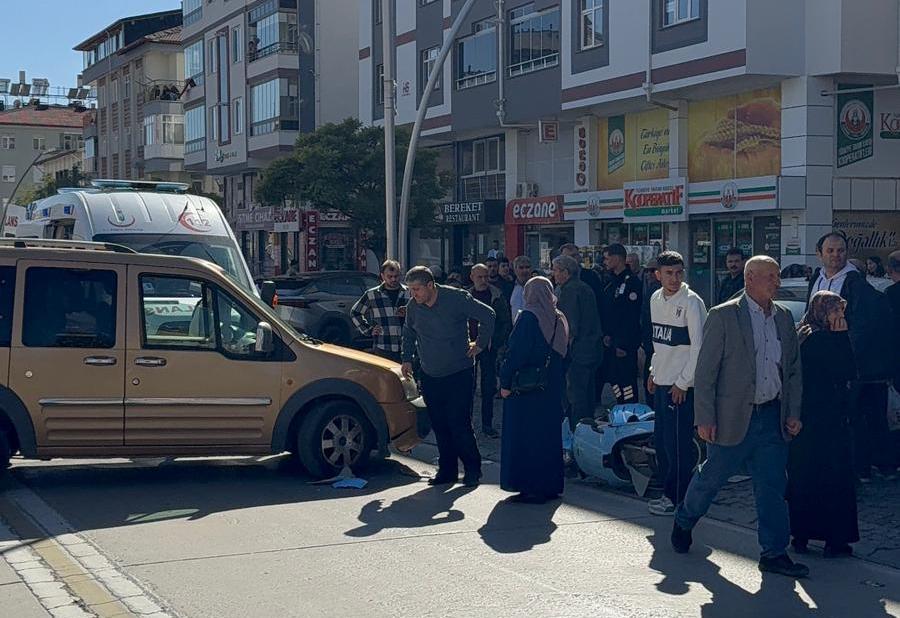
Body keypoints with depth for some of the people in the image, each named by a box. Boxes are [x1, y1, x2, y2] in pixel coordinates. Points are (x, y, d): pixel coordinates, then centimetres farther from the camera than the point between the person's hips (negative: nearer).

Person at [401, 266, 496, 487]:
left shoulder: (457, 298, -13)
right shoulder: (413, 306, 2)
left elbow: (488, 316, -2)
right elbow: (408, 332, 22)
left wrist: (480, 344, 0)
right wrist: (407, 358, 16)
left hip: (459, 373, -5)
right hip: (429, 375, 5)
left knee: (459, 424, -9)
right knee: (439, 425, 5)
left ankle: (472, 469, 5)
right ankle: (447, 470, 15)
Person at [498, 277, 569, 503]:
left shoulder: (528, 317, -15)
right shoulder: (559, 319, 6)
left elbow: (516, 353, -18)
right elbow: (565, 354, 13)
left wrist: (505, 382, -13)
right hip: (552, 389, 7)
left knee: (524, 437, 0)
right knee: (549, 435, 14)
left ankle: (530, 487, -1)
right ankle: (551, 485, 19)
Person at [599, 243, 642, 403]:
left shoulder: (631, 282, -13)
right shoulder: (611, 283, 15)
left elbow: (632, 317, -18)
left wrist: (623, 345, -19)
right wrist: (606, 335, 6)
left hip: (625, 346, -9)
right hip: (611, 343, 9)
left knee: (626, 383, -6)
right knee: (614, 380, 12)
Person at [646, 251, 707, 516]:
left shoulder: (691, 302, -13)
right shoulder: (656, 299, 10)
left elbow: (699, 346, -15)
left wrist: (683, 383, -15)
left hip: (681, 385, -8)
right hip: (661, 382, 8)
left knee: (678, 443, -5)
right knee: (661, 439, 13)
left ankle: (680, 500, 4)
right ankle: (668, 492, 23)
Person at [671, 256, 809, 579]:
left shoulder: (783, 317, 9)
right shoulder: (723, 316, -9)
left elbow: (794, 370, 15)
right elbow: (705, 372, -9)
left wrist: (793, 413, 7)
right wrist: (705, 418, -13)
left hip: (772, 416, 5)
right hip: (733, 417, -5)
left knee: (772, 486, 4)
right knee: (712, 476, 9)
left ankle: (774, 553, 10)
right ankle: (683, 521, 35)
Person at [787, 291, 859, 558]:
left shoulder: (801, 337, 7)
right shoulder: (825, 340, -17)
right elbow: (849, 372, -14)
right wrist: (842, 336, -11)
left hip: (802, 418, 8)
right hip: (827, 420, -8)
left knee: (801, 477, 13)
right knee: (834, 479, 2)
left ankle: (800, 535, 19)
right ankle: (835, 540, 5)